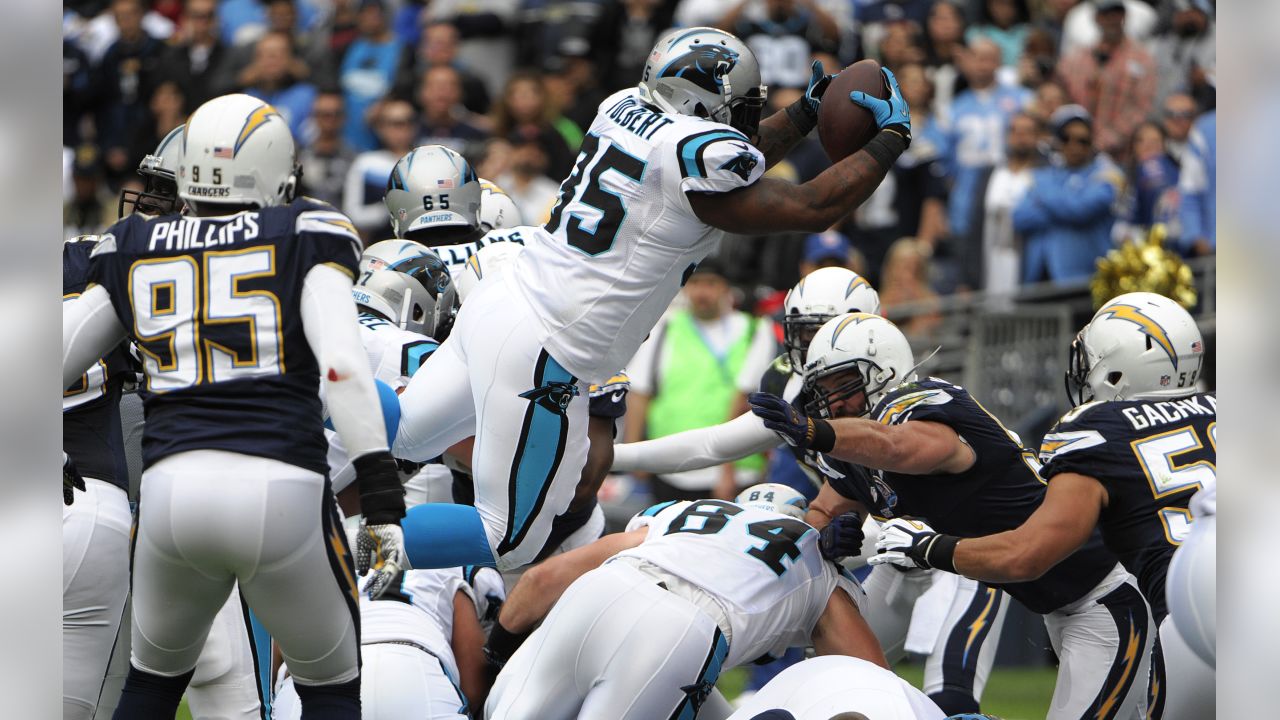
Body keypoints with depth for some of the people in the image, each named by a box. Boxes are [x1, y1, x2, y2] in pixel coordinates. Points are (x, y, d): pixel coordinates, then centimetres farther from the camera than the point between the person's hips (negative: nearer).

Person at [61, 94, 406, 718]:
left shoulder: (136, 252, 17)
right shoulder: (304, 238, 7)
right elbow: (342, 365, -7)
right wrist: (381, 494, -8)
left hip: (171, 490, 3)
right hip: (280, 487, -3)